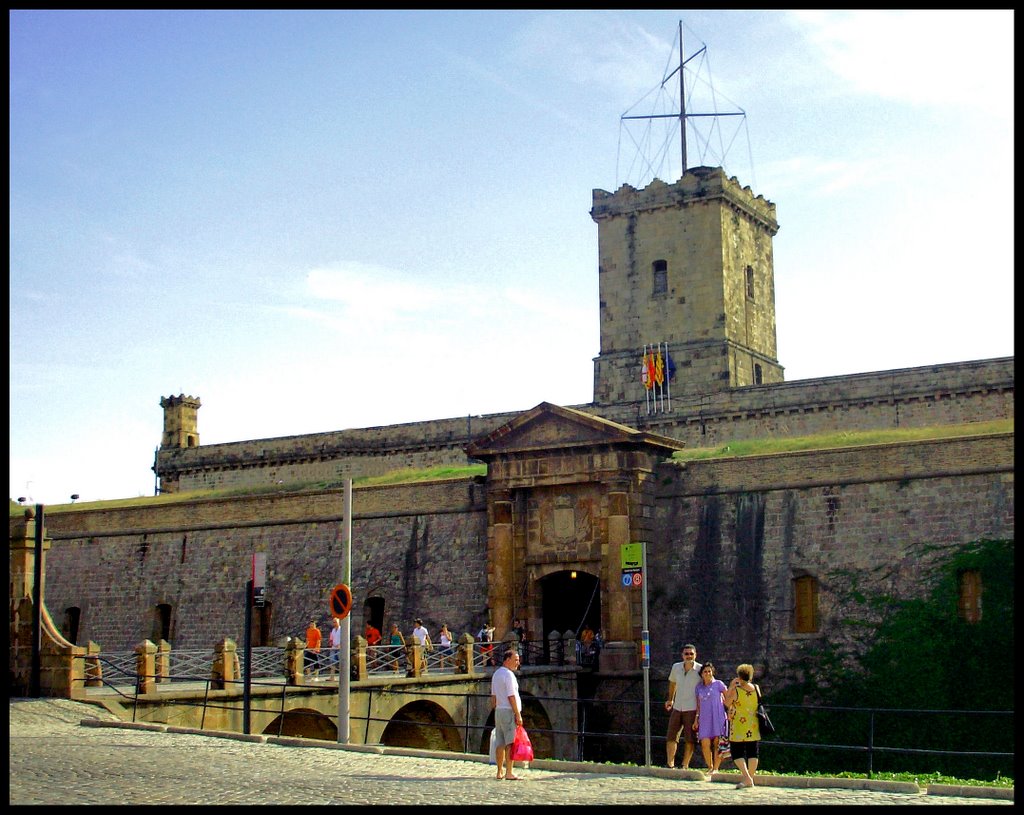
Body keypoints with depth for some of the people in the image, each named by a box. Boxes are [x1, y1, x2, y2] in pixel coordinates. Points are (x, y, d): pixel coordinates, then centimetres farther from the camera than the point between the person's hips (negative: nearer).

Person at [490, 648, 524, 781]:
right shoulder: (508, 675, -12)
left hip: (499, 711, 9)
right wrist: (518, 715, -16)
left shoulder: (496, 674, 16)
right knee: (510, 743, -8)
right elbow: (511, 697, -17)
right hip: (509, 711, -9)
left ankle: (500, 772, 14)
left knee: (500, 743, 10)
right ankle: (509, 773, -9)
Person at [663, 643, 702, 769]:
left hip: (692, 710, -4)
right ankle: (670, 765, 7)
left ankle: (685, 766, 7)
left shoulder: (700, 670, -8)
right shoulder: (676, 667, 5)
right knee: (671, 737, 2)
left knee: (689, 739, -1)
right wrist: (670, 699, 27)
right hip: (677, 708, 4)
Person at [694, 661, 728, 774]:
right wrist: (696, 719, 14)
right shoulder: (699, 687, 14)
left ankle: (716, 768, 1)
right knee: (705, 743, -7)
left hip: (717, 717, -3)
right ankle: (710, 767, 7)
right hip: (704, 719, 3)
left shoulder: (718, 684, 4)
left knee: (717, 743, -6)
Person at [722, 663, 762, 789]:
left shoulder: (736, 690, -13)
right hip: (753, 726, 4)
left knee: (737, 752, 1)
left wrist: (730, 687, 7)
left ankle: (746, 777, -16)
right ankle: (751, 778, 15)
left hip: (739, 727, -4)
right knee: (752, 752, 12)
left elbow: (727, 703, 2)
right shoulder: (756, 689, 0)